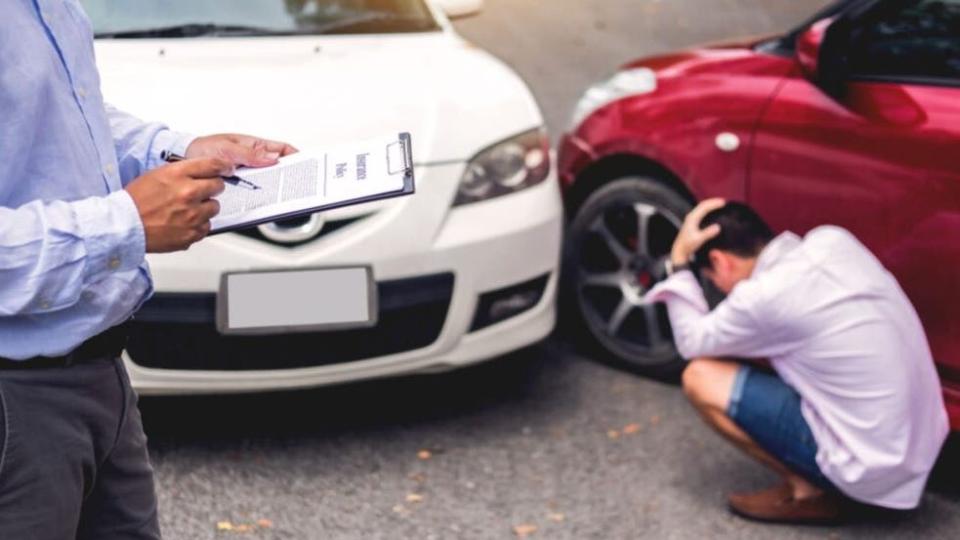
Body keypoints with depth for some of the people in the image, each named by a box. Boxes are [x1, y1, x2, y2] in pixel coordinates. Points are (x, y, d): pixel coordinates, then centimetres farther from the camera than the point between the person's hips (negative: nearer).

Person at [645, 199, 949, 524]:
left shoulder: (764, 296, -19)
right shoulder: (832, 240, 2)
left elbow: (692, 342, 0)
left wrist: (679, 262, 4)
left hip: (872, 465, -8)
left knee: (701, 378, -5)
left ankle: (808, 492, 4)